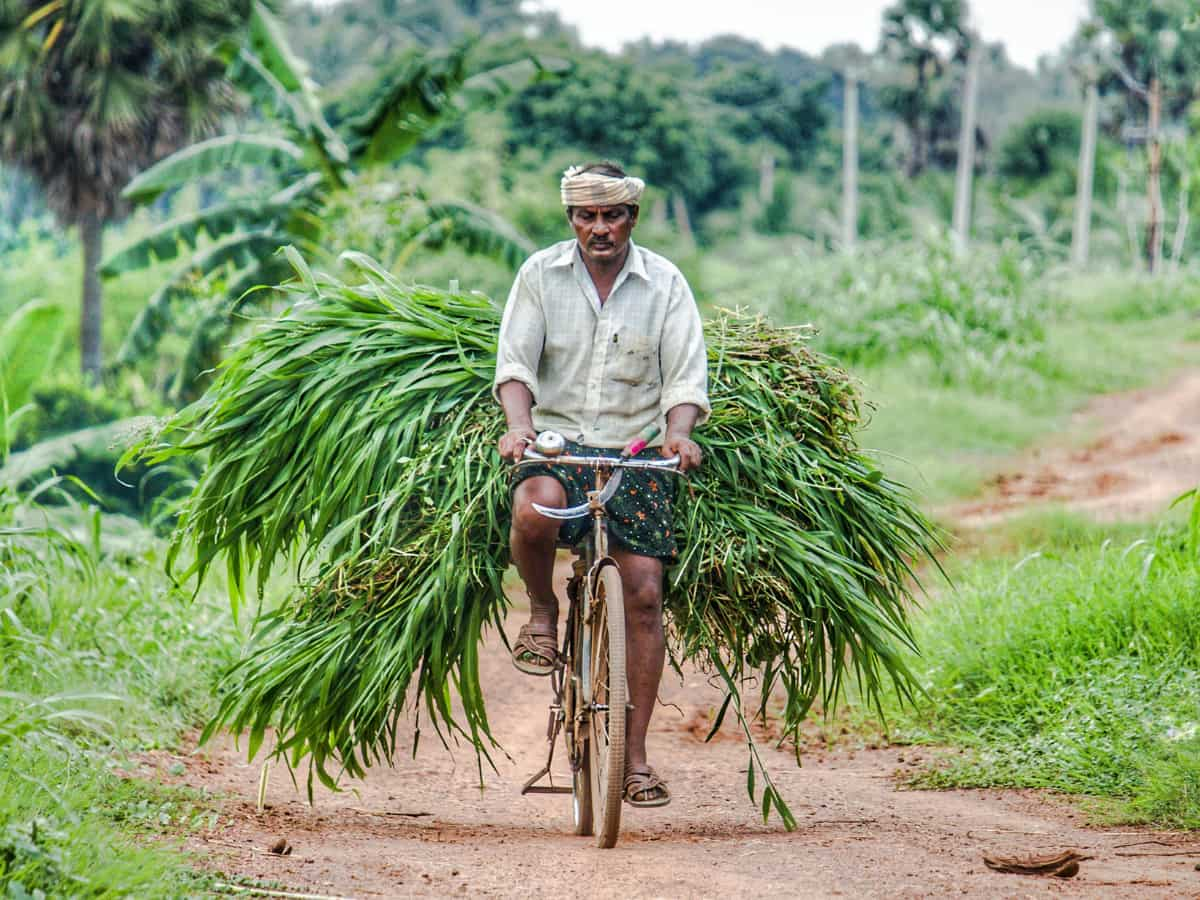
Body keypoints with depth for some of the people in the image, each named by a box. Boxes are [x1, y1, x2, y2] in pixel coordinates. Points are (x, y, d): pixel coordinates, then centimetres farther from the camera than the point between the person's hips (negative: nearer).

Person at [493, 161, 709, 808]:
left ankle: (636, 753, 0)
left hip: (635, 452, 1)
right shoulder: (540, 274, 3)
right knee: (533, 507, -37)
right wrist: (519, 424, -24)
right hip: (557, 442, -1)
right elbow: (515, 361, -4)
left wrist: (678, 433, -22)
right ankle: (542, 610, -4)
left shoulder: (664, 283, 3)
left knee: (643, 592, -8)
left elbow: (685, 377, -1)